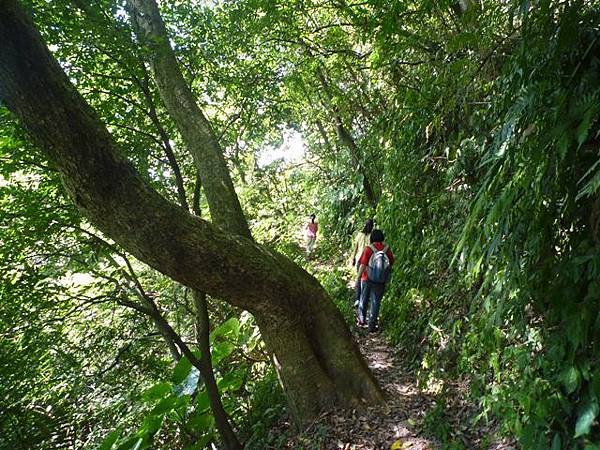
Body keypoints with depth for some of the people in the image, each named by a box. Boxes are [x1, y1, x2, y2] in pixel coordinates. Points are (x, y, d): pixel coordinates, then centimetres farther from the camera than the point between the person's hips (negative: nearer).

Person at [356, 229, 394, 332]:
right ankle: (372, 326, 16)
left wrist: (358, 276, 0)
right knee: (375, 302, 11)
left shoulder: (368, 249, -16)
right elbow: (391, 263, 2)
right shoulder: (387, 249, -9)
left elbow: (363, 265, -15)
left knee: (364, 299, 20)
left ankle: (361, 320, 33)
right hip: (380, 282, 1)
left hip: (367, 279, -1)